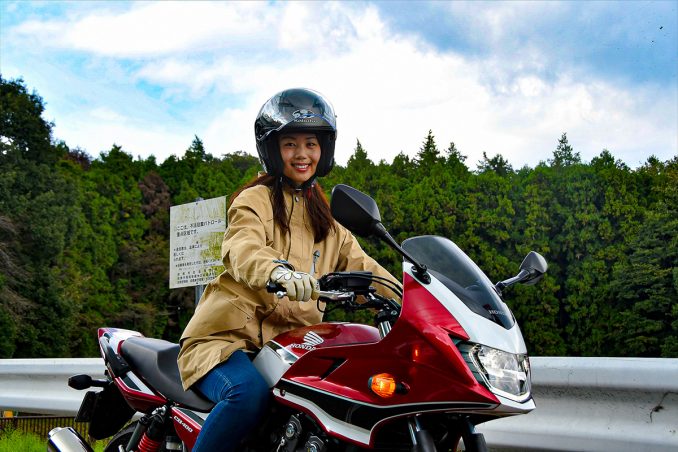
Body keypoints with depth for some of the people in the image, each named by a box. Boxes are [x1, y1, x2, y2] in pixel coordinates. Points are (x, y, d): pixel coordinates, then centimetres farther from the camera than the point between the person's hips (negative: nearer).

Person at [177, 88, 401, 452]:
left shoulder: (323, 214, 20)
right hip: (229, 334, -6)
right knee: (250, 393, -35)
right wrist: (277, 272, -45)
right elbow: (242, 249, -22)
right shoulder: (256, 199, -2)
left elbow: (359, 264, 14)